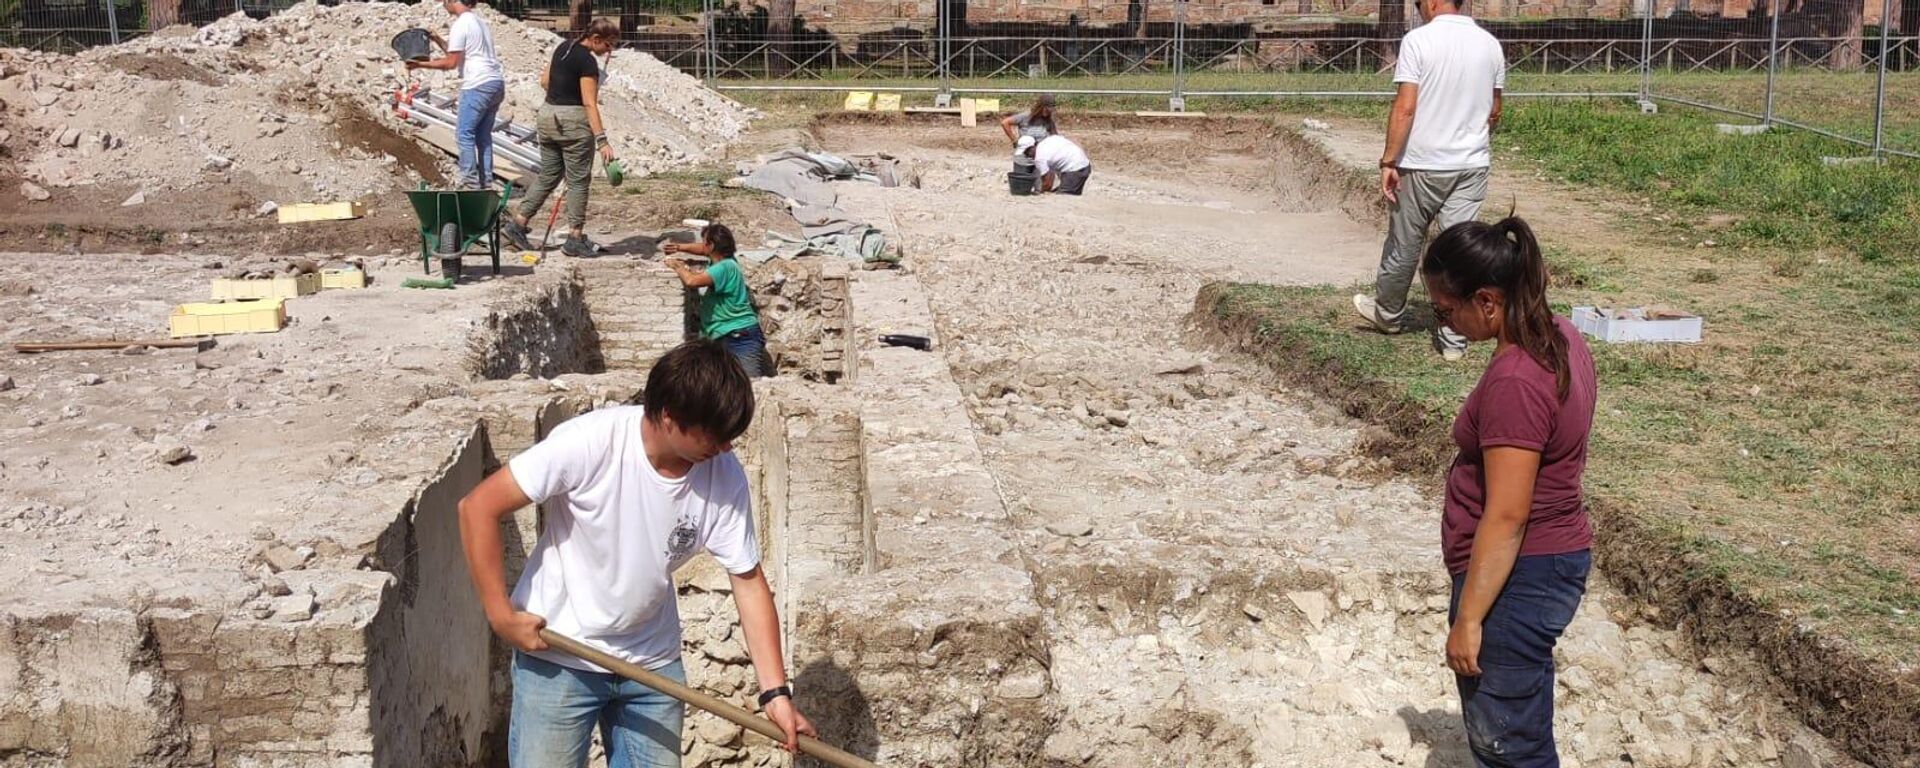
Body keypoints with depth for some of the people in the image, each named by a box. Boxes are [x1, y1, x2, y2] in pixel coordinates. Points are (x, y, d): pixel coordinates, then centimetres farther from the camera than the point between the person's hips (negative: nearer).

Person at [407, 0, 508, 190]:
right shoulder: (479, 21, 19)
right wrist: (438, 40, 24)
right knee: (483, 135, 13)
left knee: (464, 134, -4)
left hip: (478, 85, -9)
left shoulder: (461, 25, -9)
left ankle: (471, 183, -7)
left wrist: (421, 64, -4)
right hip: (496, 82, 9)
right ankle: (486, 181, 13)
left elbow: (451, 63, -10)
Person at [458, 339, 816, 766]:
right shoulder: (590, 443, -26)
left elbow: (749, 582, -5)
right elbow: (478, 508, -19)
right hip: (556, 658, -4)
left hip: (653, 662, 4)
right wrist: (502, 616, -17)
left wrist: (776, 691, -10)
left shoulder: (724, 477, -13)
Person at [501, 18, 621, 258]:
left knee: (548, 176, 15)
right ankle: (575, 239, 4)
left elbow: (545, 80, 17)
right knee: (578, 180, 1)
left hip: (548, 114, 8)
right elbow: (590, 103, -22)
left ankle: (516, 223, 11)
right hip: (573, 121, -8)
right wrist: (602, 140, -26)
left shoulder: (564, 47, 9)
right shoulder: (588, 62, -16)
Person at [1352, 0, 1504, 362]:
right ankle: (1453, 338, 7)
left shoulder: (1418, 40, -12)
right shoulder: (1490, 45, 4)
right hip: (1472, 166, 4)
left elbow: (1405, 108, -17)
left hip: (1422, 164, -4)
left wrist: (1389, 161, -13)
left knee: (1405, 244, 14)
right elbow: (1494, 112, 11)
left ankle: (1389, 313, 34)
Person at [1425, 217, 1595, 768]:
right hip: (1557, 558, 10)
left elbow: (1506, 518, -25)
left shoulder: (1515, 383, -27)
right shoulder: (1559, 337, 3)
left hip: (1517, 578, -10)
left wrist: (1467, 618, -19)